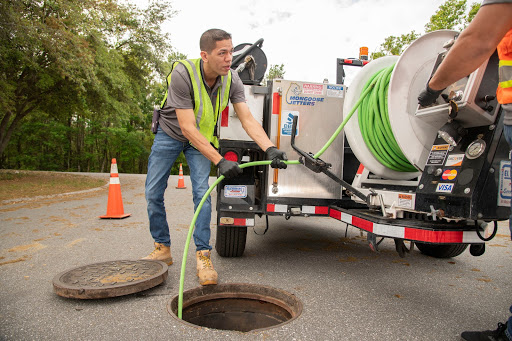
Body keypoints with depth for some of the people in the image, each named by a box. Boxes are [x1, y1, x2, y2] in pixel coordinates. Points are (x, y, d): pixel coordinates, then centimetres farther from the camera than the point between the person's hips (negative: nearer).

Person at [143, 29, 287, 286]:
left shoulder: (231, 79, -20)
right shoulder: (182, 74, -32)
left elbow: (247, 119, -23)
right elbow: (187, 127, -36)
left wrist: (270, 149, -41)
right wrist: (220, 161, -42)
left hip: (202, 138, 2)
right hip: (170, 133, -1)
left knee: (202, 192, -14)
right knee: (153, 193, 0)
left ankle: (203, 255, -6)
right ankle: (162, 248, 17)